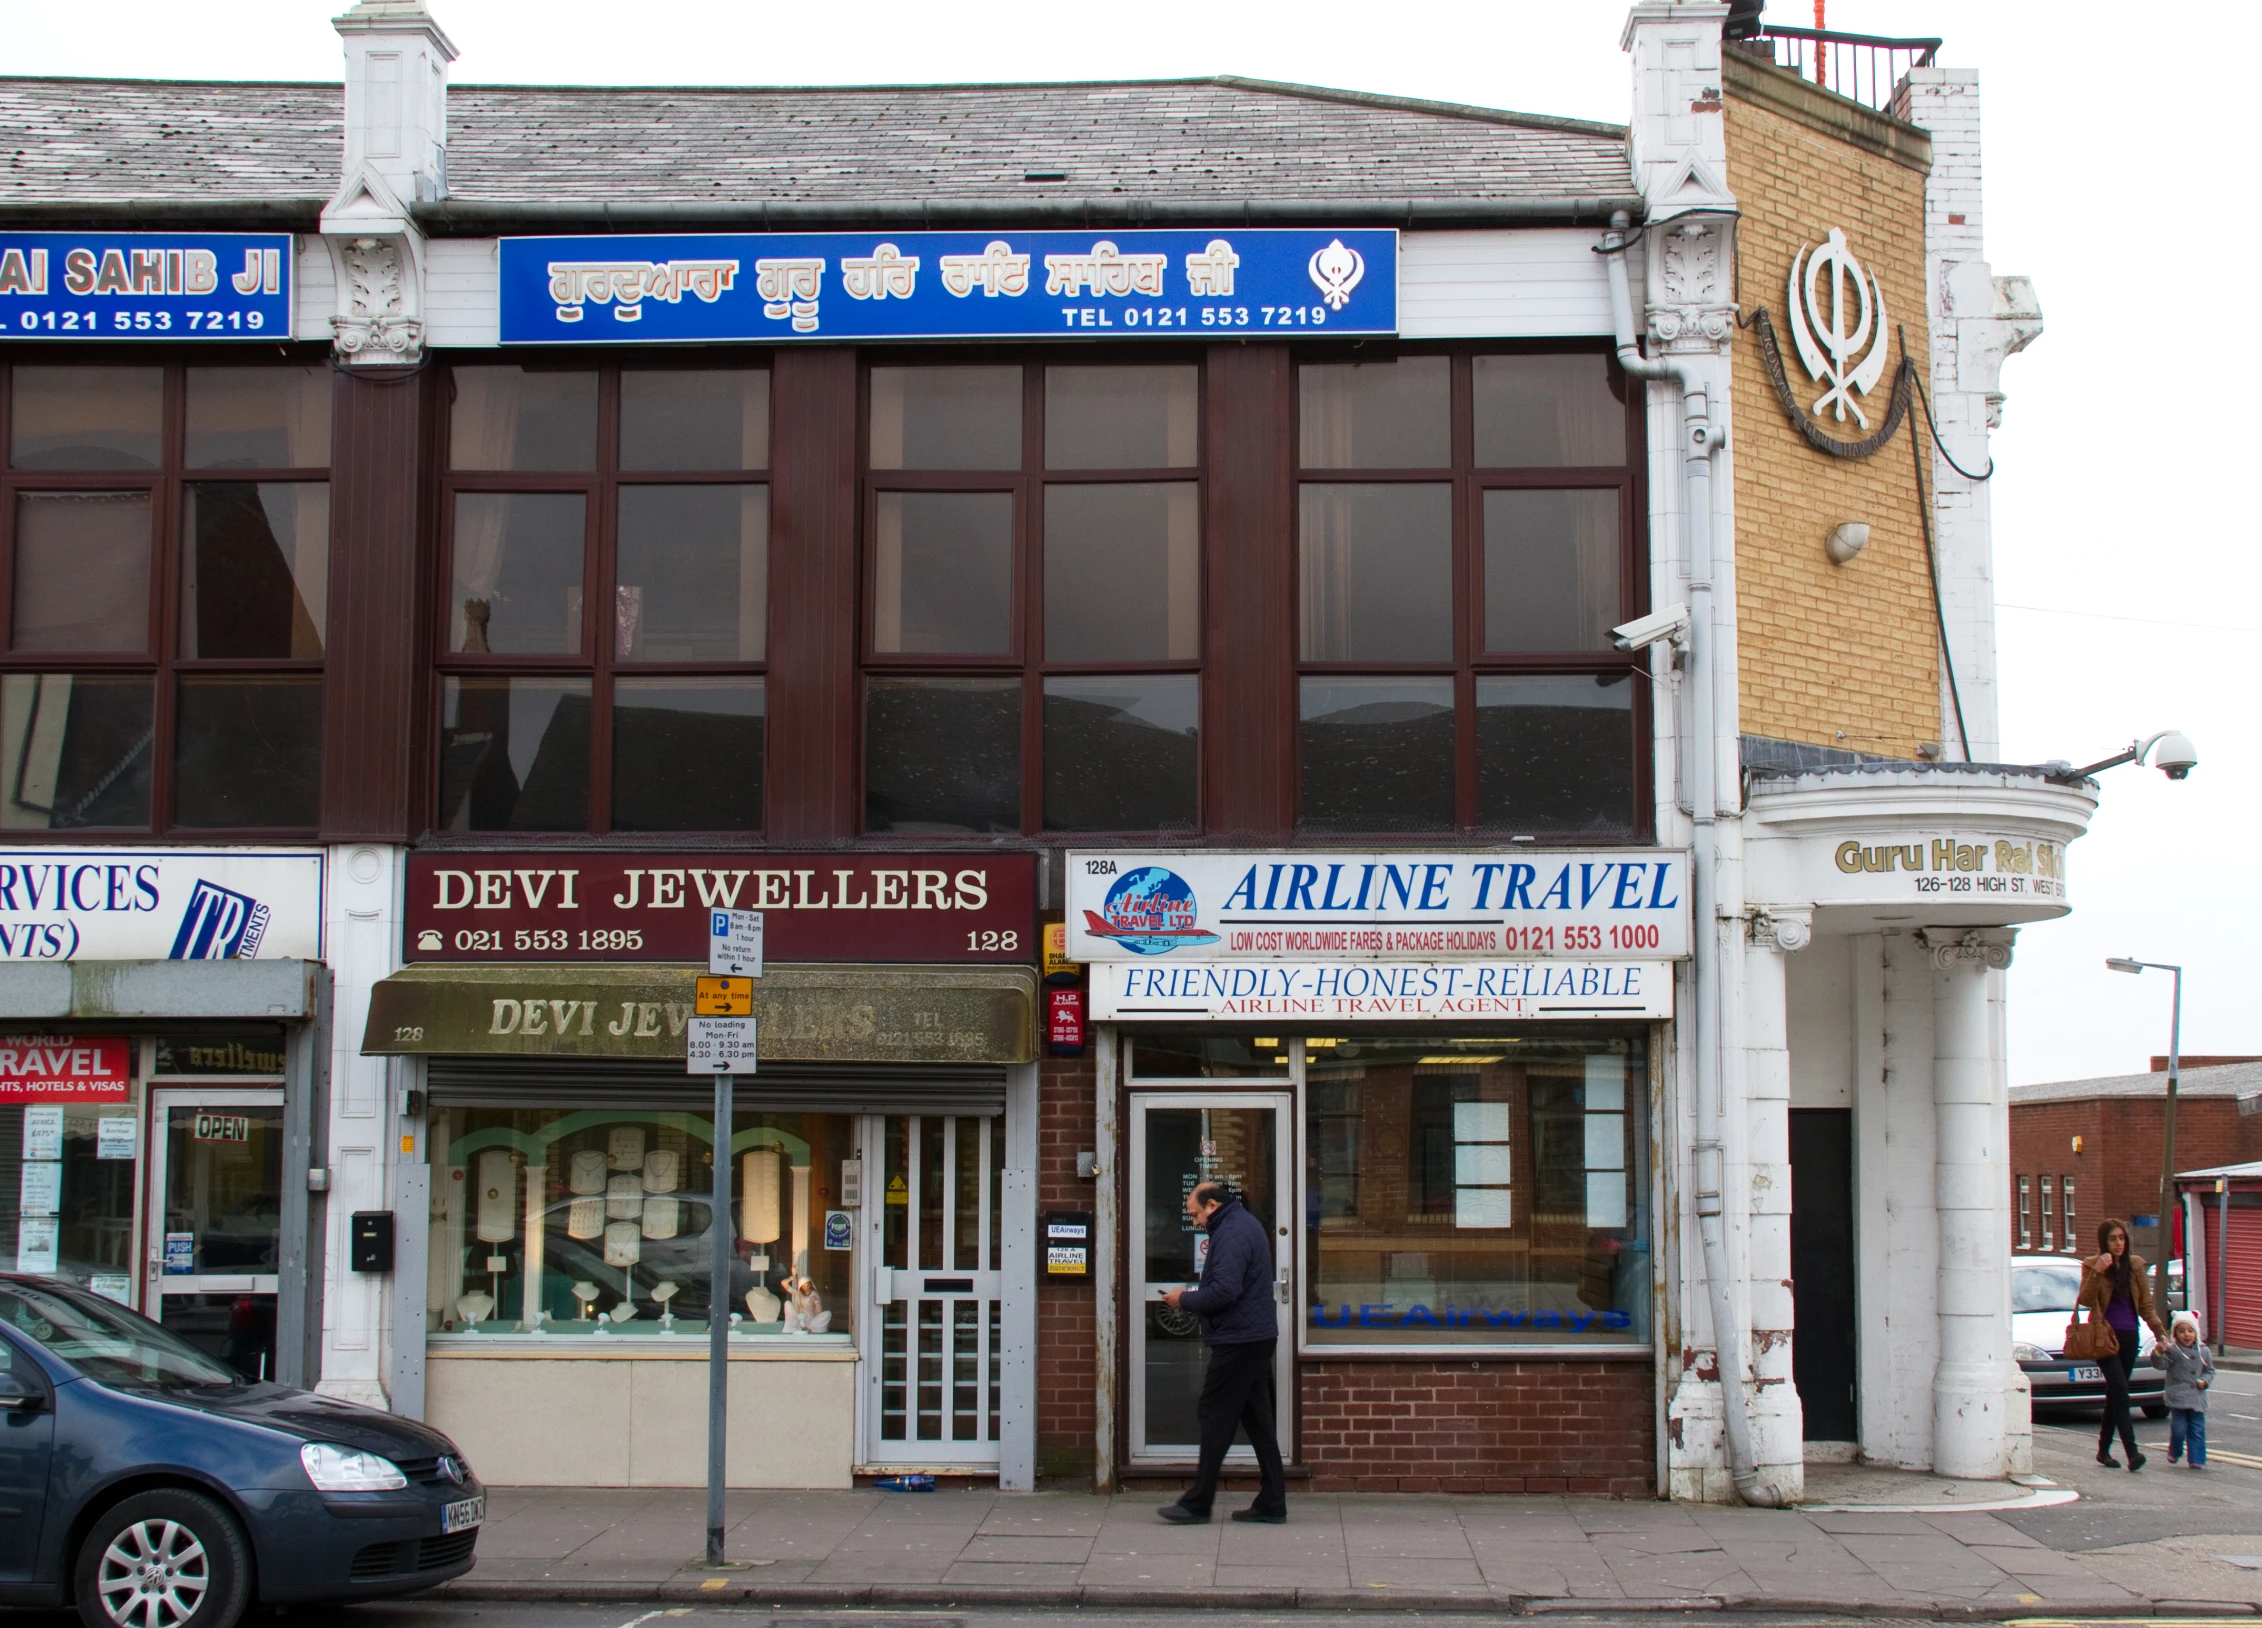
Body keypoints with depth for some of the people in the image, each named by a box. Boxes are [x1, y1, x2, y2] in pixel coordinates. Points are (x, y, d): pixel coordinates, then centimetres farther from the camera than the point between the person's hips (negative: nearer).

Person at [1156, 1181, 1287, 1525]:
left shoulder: (1231, 1234, -16)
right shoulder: (1245, 1224, 17)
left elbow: (1224, 1290, -26)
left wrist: (1185, 1300, -12)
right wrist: (1192, 1297, 13)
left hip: (1238, 1341, -11)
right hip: (1258, 1337, 11)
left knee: (1215, 1417, -5)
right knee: (1257, 1420, 11)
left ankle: (1197, 1504, -1)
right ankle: (1271, 1504, 12)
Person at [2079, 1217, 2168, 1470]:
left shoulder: (2135, 1265, 10)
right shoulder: (2091, 1265, -2)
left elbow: (2145, 1303, 15)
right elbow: (2085, 1300, -12)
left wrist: (2160, 1331, 7)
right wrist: (2097, 1273, -23)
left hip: (2129, 1335, 5)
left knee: (2115, 1393, 9)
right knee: (2120, 1390, -16)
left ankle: (2104, 1449, 19)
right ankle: (2131, 1451, -22)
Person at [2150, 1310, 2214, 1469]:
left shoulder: (2202, 1351, 9)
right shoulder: (2172, 1350, -6)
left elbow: (2210, 1370, 20)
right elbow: (2160, 1365, -18)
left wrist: (2204, 1380, 0)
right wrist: (2158, 1352, -37)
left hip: (2197, 1398, 4)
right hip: (2177, 1397, -4)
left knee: (2197, 1429, 2)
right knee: (2178, 1428, -5)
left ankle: (2197, 1459, 6)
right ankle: (2174, 1453, 19)